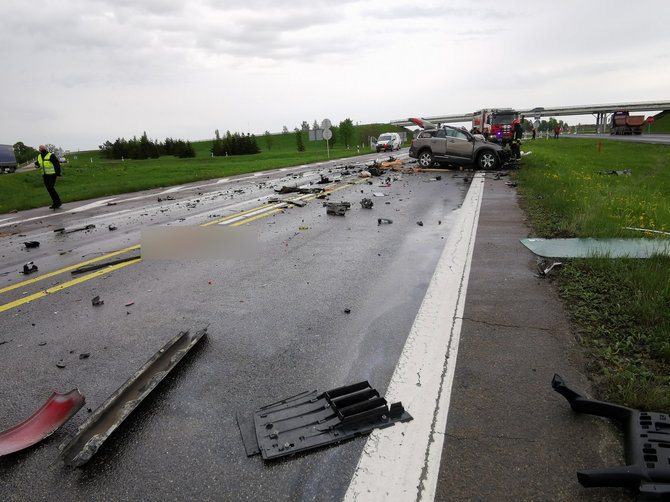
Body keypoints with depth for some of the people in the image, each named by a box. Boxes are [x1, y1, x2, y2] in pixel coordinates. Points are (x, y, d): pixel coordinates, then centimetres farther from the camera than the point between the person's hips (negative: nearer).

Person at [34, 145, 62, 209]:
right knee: (49, 189, 7)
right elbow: (38, 163, 26)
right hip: (45, 175, 7)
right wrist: (37, 166, 1)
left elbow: (57, 164, -10)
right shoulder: (39, 156, 11)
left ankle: (58, 202, -5)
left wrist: (58, 174, -13)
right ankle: (55, 203, 14)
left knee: (51, 188, -14)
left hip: (52, 175, -7)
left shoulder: (51, 156, -11)